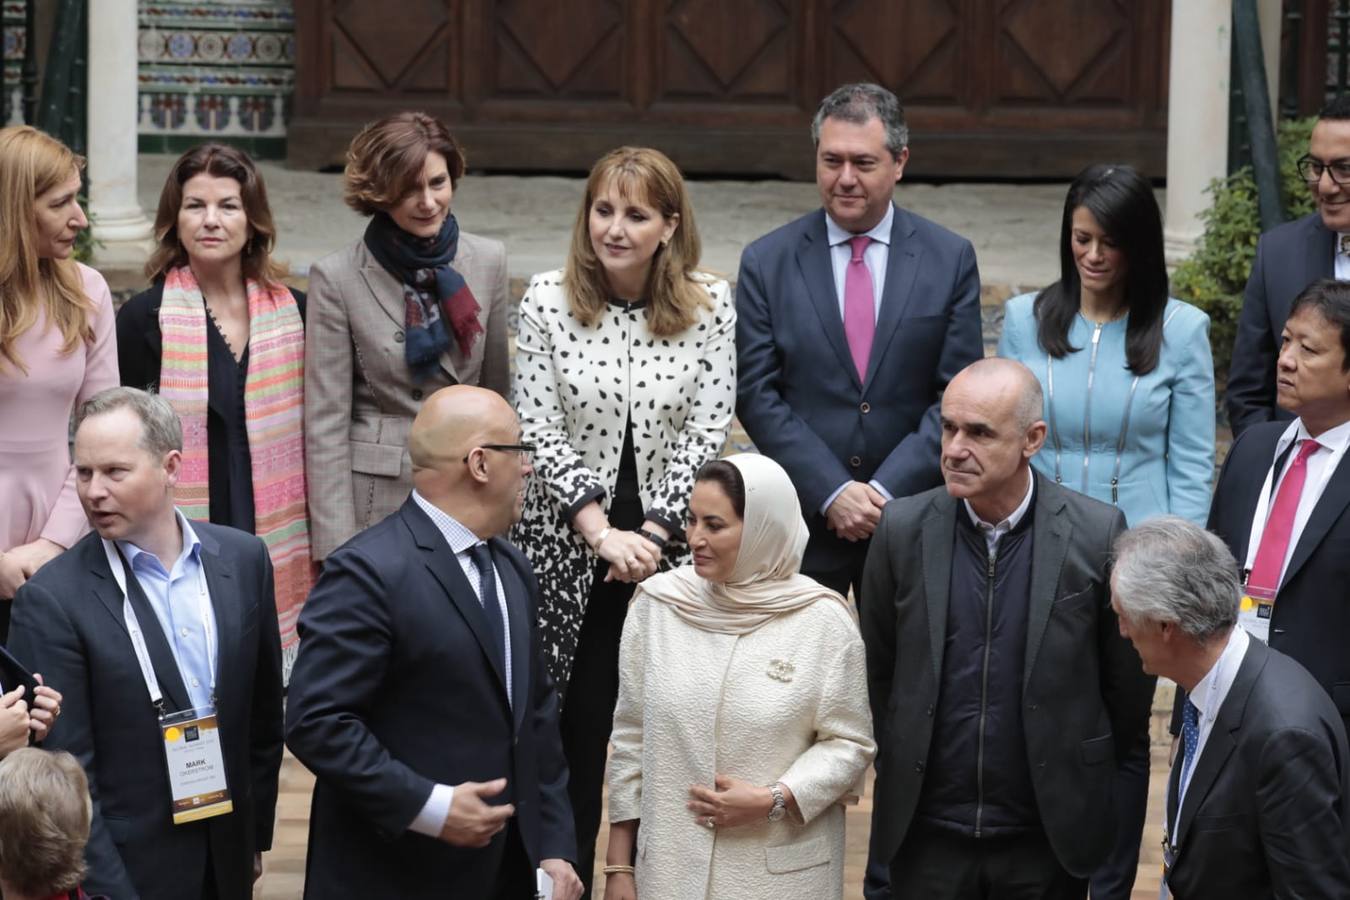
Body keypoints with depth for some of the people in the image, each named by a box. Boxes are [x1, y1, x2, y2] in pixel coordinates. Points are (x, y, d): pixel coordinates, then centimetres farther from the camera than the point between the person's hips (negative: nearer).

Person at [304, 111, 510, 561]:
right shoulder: (337, 278, -4)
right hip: (376, 500, -3)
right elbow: (325, 423, -5)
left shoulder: (488, 261, 6)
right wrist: (336, 546, -10)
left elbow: (498, 392, 12)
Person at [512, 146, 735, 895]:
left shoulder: (711, 307, -3)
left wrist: (651, 536, -12)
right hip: (568, 548, 0)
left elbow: (707, 431, -4)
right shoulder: (548, 302, -5)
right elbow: (541, 434, -6)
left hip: (670, 547, 1)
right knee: (575, 728, 4)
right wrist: (603, 533, -15)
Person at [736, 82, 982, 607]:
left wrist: (886, 491, -11)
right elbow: (757, 395, -3)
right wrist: (832, 492, -12)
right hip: (801, 521, 0)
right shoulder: (766, 263, 2)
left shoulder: (950, 260, 2)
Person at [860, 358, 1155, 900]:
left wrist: (1082, 784, 9)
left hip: (1047, 836, -1)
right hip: (927, 833, 1)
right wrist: (902, 764, 12)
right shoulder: (904, 529, -4)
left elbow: (1128, 680, 1)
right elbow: (877, 671, 7)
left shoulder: (1095, 534, -9)